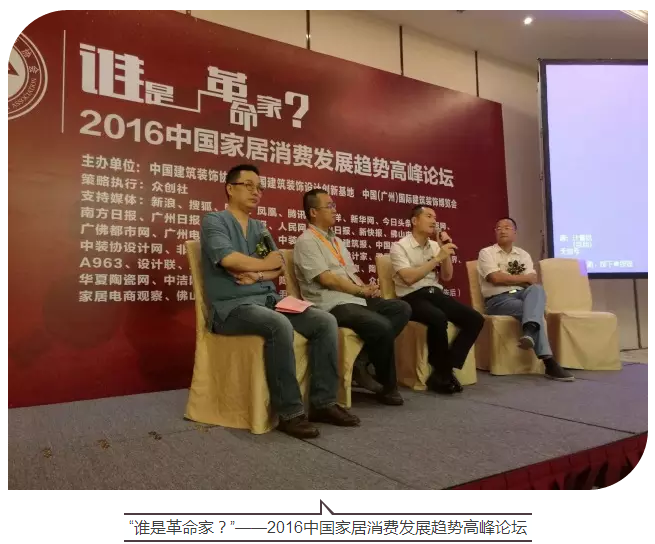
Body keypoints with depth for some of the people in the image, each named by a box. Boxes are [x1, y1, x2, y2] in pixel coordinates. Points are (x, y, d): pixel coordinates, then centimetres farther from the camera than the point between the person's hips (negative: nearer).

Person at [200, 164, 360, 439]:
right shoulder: (214, 221, 0)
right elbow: (228, 259, -19)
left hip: (269, 300, 7)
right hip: (232, 307, -7)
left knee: (326, 321, -11)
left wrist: (257, 275, -11)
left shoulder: (260, 227, 21)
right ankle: (290, 412, -23)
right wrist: (265, 264, -3)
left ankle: (323, 402, -5)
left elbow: (280, 267, 10)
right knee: (280, 325, -37)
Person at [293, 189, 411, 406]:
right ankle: (387, 385, -2)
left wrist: (367, 288, -2)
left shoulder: (336, 240, 23)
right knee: (382, 327, -28)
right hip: (333, 305, -9)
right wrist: (361, 290, -10)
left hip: (356, 299, 10)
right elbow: (326, 279, -15)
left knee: (402, 309, -4)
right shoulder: (306, 241, -6)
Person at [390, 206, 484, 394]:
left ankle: (444, 371, -11)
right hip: (412, 297, -7)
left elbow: (447, 277, 14)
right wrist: (437, 258, -16)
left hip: (435, 293, 7)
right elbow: (409, 278, -17)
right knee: (438, 319, -37)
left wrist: (445, 252, 0)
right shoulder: (399, 246, -3)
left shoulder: (434, 245, 16)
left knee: (475, 319, -12)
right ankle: (444, 372, -14)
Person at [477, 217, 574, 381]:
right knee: (533, 309, -33)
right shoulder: (486, 253, 5)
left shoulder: (523, 254, 20)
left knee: (536, 289, -33)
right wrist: (523, 278, -3)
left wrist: (508, 279, -12)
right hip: (498, 300, -4)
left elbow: (533, 281, 5)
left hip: (522, 295, 4)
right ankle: (549, 362, -40)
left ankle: (529, 332, -56)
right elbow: (496, 278, -13)